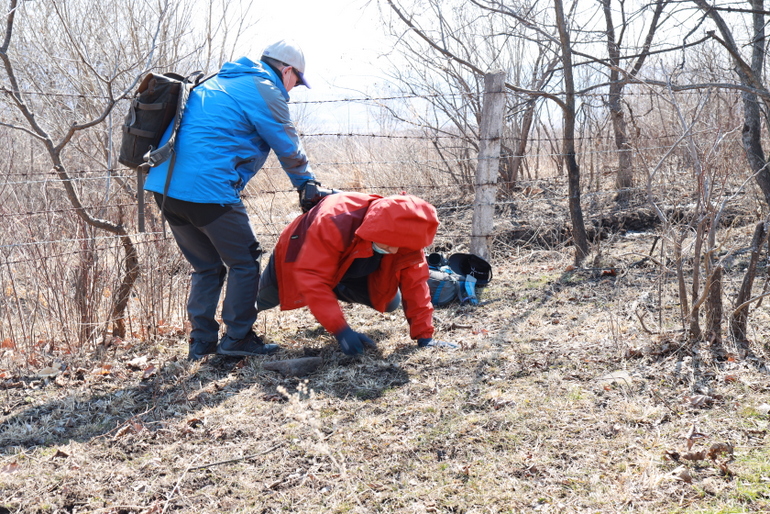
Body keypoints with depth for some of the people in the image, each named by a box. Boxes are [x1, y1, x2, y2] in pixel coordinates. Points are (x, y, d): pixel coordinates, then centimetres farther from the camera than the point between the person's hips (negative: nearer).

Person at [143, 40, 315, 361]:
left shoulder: (219, 82, 26)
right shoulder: (265, 91, -1)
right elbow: (289, 149, 3)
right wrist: (308, 186, 20)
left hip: (164, 186, 9)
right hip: (208, 190, -9)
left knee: (207, 267, 19)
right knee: (244, 262, 5)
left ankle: (202, 341, 19)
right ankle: (237, 338, 8)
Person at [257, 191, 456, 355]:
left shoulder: (406, 237, -32)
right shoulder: (334, 222, -48)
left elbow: (415, 286, -25)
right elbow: (312, 277, -48)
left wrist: (424, 336, -29)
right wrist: (340, 329, -53)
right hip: (303, 258, -4)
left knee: (391, 303, -3)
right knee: (262, 300, 13)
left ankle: (336, 291, 22)